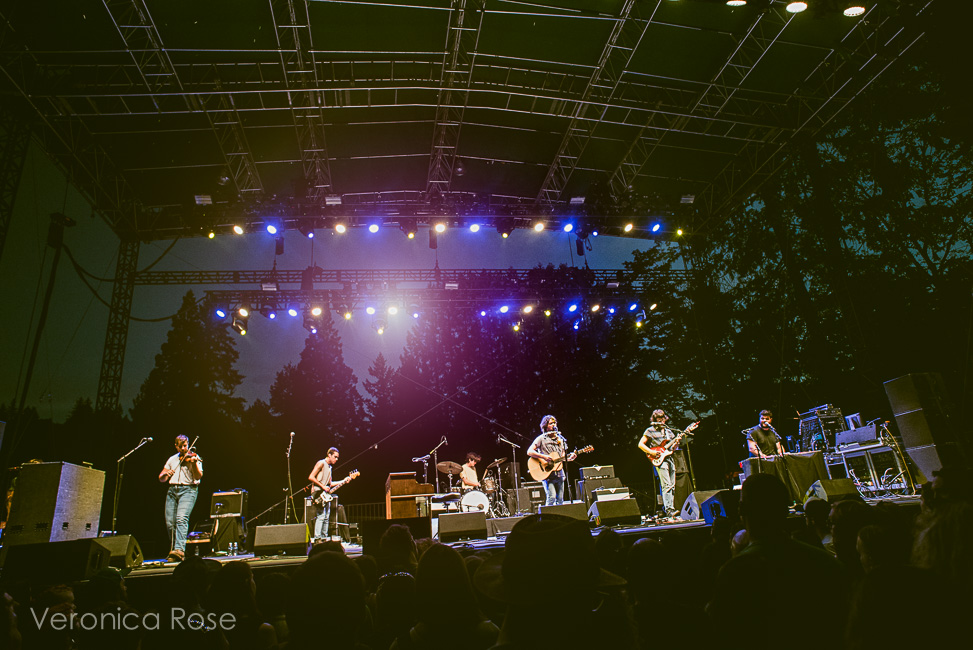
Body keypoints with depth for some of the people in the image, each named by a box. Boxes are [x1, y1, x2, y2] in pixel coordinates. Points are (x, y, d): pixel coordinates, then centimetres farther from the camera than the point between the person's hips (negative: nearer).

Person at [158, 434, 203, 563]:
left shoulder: (193, 457, 2)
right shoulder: (172, 459, 18)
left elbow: (198, 476, -9)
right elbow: (161, 479, 18)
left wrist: (194, 463, -26)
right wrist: (165, 474, -5)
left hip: (188, 490, -5)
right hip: (172, 490, 5)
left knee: (182, 518, -21)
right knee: (170, 522, 0)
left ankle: (179, 549, -30)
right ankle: (173, 550, 17)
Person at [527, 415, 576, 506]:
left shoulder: (560, 439, 16)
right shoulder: (541, 438, -2)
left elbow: (563, 457, 19)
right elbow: (529, 452, -9)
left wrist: (570, 458, -3)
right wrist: (543, 456, -20)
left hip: (559, 473, 6)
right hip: (547, 474, -6)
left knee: (560, 500, 3)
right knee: (552, 497, -18)